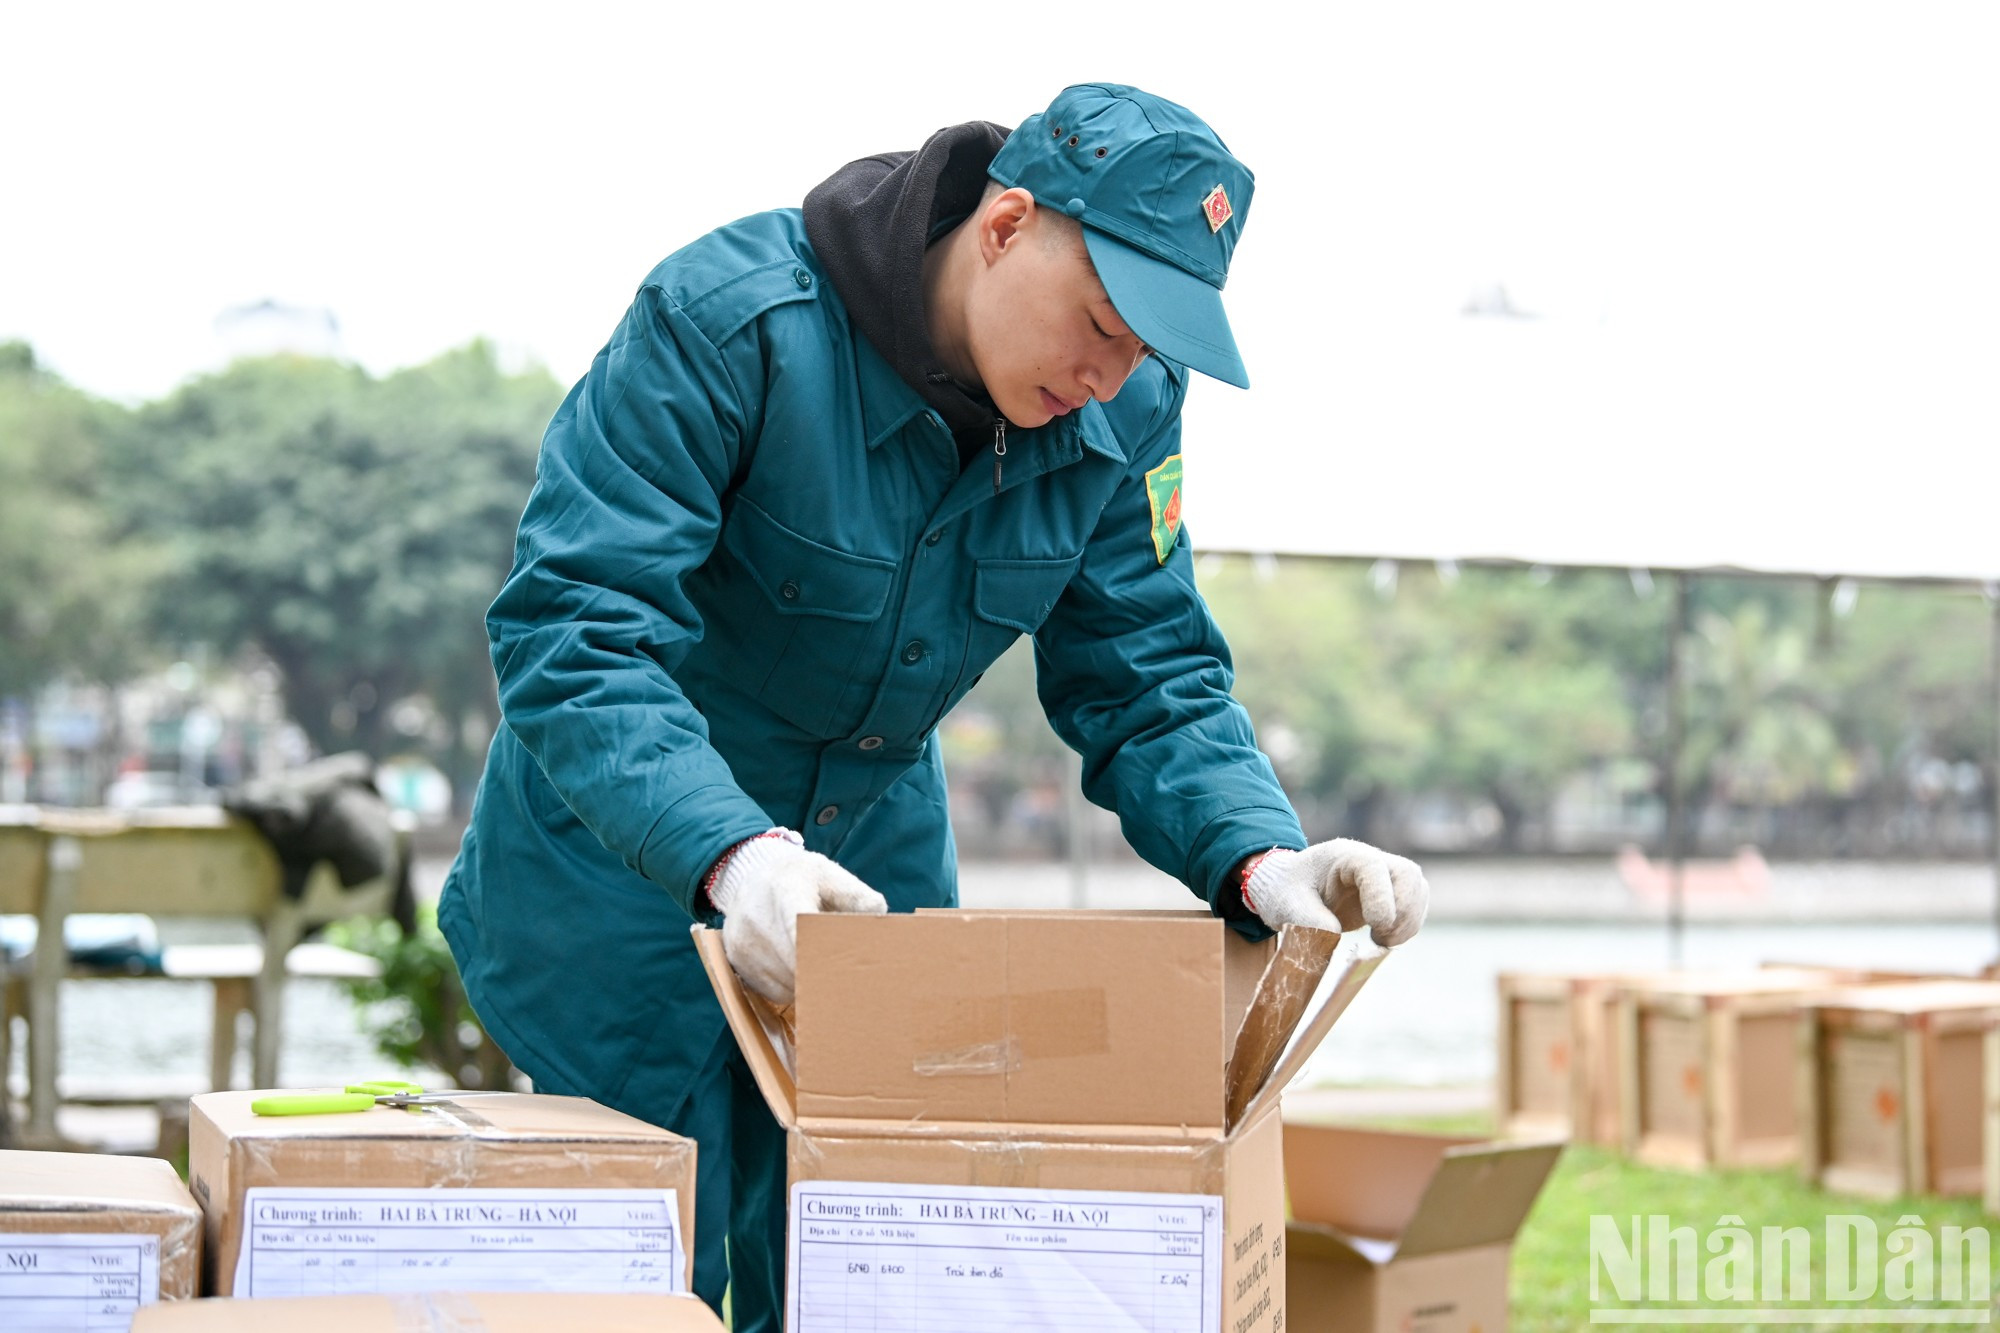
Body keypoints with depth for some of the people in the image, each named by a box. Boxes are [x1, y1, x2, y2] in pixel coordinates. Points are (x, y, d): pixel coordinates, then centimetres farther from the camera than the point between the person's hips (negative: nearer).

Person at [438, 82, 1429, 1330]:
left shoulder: (1123, 413, -10)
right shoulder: (730, 321, -27)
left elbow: (1148, 677, -5)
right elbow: (571, 629, -33)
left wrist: (1256, 856, -26)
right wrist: (729, 852, -48)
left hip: (877, 856, 5)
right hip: (630, 859, -4)